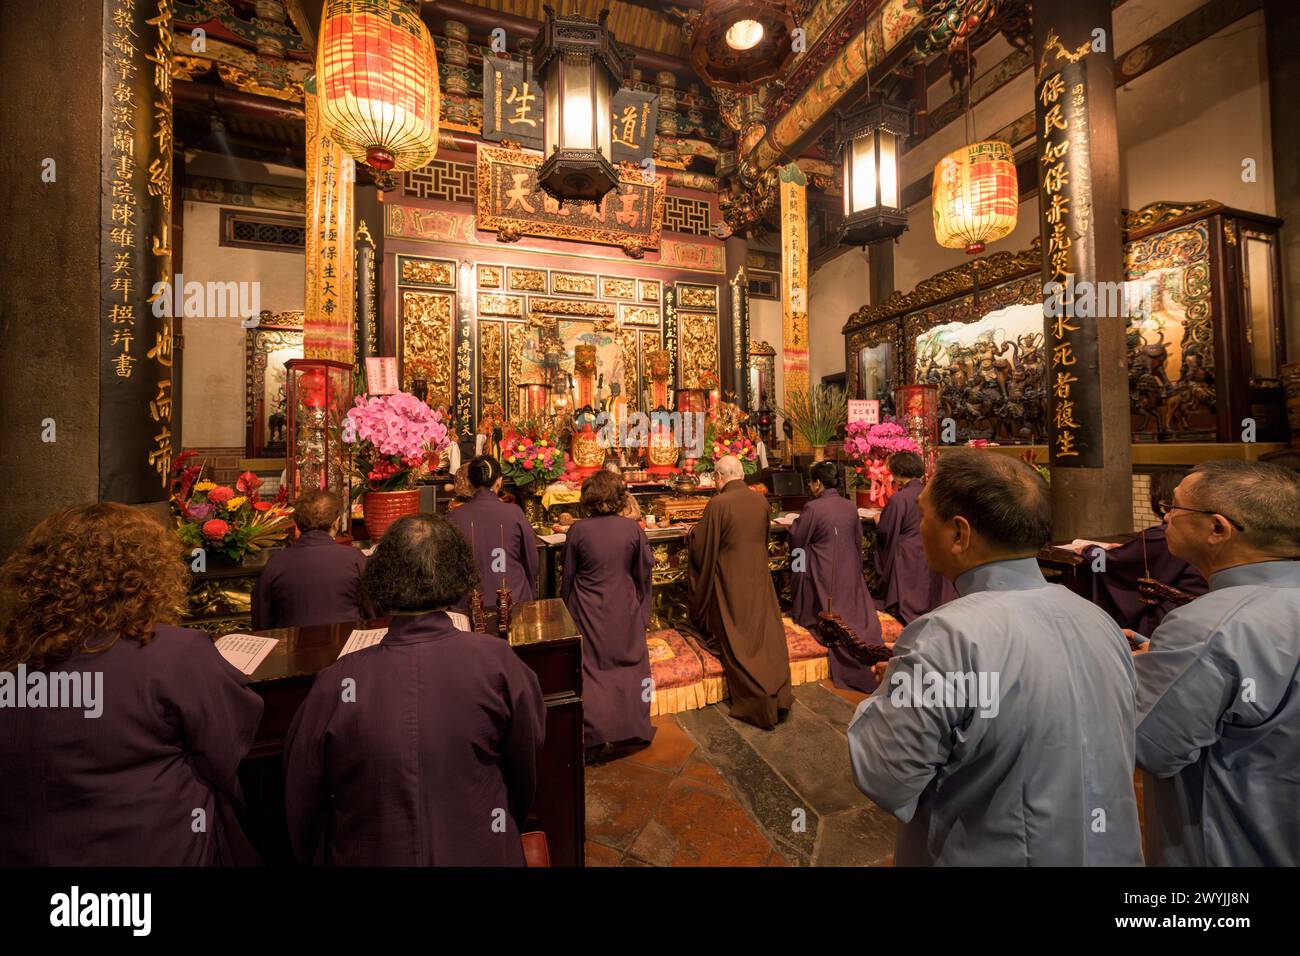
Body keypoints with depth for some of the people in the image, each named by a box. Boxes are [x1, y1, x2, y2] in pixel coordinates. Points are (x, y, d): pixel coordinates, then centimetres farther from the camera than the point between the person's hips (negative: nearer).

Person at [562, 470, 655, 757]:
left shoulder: (578, 531, -14)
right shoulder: (632, 528, -11)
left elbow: (568, 575, -3)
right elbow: (644, 571, -1)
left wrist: (567, 605, 14)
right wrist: (642, 605, 15)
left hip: (589, 612, -1)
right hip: (625, 610, 1)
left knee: (593, 669, 13)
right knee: (627, 664, 17)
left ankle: (597, 736, 22)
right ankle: (633, 729, 29)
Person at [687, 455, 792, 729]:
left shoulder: (717, 504, -20)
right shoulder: (761, 501, -2)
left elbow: (701, 546, -11)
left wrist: (692, 532, 10)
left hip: (731, 582, -4)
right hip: (759, 580, 5)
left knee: (738, 644, 9)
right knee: (767, 637, 14)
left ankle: (758, 705, 17)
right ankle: (779, 697, 21)